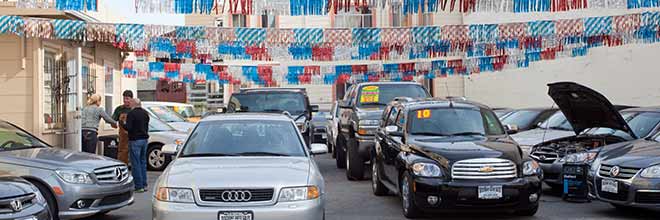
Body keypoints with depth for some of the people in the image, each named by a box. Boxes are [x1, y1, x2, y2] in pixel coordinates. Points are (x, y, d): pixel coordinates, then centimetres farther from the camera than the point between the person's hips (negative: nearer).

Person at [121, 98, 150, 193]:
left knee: (136, 163, -3)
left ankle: (139, 186, -4)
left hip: (135, 140, -7)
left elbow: (128, 127, -18)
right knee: (143, 162, 15)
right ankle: (144, 185, 17)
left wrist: (122, 124, -1)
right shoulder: (145, 113, 9)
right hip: (144, 139, 7)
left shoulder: (131, 114, -13)